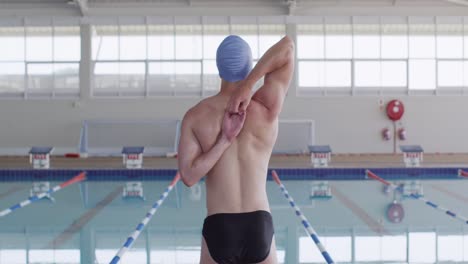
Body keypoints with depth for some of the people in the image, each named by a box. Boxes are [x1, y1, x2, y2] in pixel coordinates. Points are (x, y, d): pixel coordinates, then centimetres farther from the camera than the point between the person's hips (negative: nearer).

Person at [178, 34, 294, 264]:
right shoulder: (267, 108, -4)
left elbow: (188, 177, -10)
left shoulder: (195, 116, -3)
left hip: (217, 229, 0)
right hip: (259, 227, 0)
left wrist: (224, 141, -9)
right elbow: (288, 46, -1)